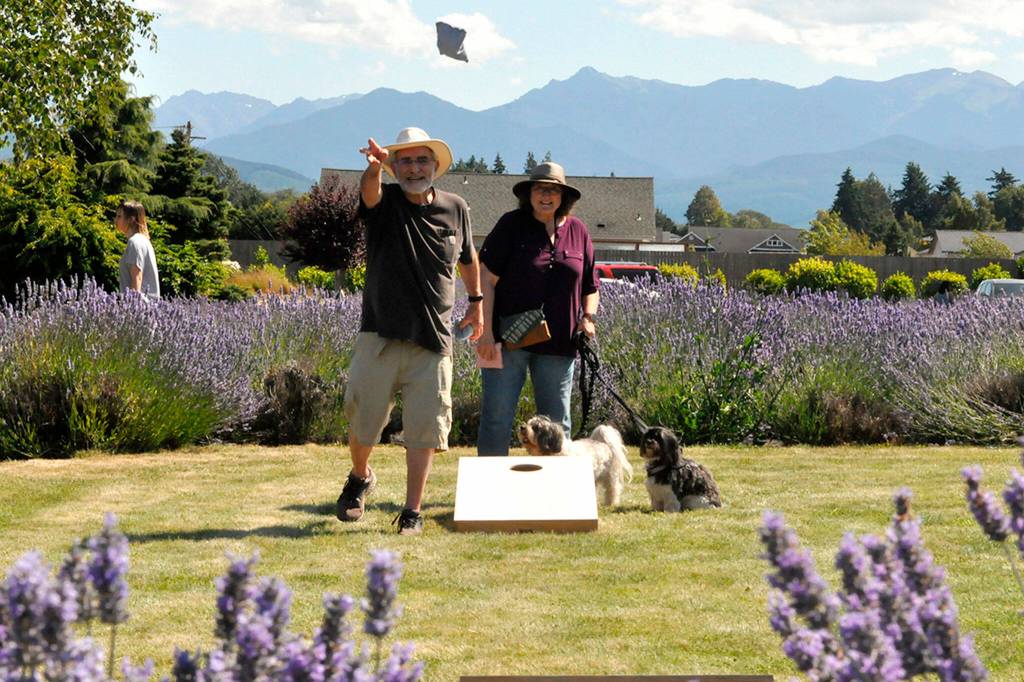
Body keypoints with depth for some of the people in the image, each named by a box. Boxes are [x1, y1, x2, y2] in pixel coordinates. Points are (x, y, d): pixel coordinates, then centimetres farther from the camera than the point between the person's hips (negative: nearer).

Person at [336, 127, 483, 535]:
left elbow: (468, 257, 25)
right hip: (380, 337, -1)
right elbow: (369, 190, -28)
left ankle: (413, 512, 3)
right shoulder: (384, 204, -2)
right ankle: (359, 478, 36)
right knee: (363, 420, 7)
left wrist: (476, 302, 27)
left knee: (424, 428, -3)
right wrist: (374, 166, -50)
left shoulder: (455, 210, 6)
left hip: (433, 342, 1)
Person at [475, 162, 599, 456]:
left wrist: (588, 316, 0)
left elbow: (590, 287, 20)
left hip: (558, 344, 4)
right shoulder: (512, 225, -1)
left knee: (557, 423, 8)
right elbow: (486, 280, -5)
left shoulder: (577, 231, 10)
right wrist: (486, 332, -12)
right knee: (497, 418, -2)